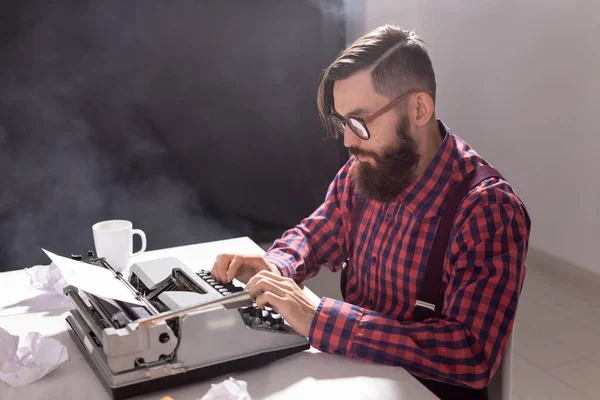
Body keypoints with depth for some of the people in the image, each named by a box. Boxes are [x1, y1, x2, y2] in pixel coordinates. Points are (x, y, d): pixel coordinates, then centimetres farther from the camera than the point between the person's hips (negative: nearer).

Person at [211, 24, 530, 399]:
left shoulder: (487, 211, -23)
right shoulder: (363, 173, -3)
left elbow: (473, 356, -31)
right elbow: (314, 236, 13)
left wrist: (318, 318, -33)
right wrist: (275, 267, -9)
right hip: (354, 370, 6)